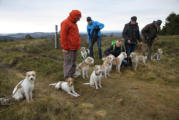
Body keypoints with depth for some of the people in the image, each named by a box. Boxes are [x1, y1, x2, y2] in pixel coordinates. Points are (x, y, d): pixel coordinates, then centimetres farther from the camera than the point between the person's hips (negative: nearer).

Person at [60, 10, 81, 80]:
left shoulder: (74, 23, 19)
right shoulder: (66, 23, -11)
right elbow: (63, 36, -16)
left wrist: (77, 46, 20)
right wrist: (64, 47, -18)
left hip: (74, 48, 10)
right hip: (68, 49, -9)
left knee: (73, 63, 15)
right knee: (68, 63, -4)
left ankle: (71, 76, 27)